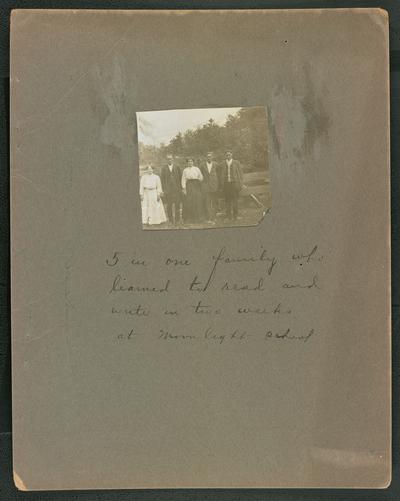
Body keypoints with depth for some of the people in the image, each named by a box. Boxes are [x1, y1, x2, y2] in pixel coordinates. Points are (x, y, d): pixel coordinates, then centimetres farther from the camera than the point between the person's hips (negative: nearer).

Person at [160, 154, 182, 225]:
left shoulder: (177, 168, 8)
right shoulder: (164, 168, 7)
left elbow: (180, 178, 8)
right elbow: (162, 179, 6)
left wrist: (180, 187, 1)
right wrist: (163, 189, -1)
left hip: (177, 189, 0)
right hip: (168, 190, 0)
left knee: (177, 205, -1)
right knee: (169, 205, 1)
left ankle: (177, 219, 7)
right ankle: (171, 219, 8)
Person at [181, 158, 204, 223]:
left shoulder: (197, 169, 11)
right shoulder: (185, 170, 10)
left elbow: (201, 177, 12)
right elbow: (183, 179, 4)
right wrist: (184, 188, -5)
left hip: (196, 185, 0)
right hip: (189, 185, 0)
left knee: (197, 201, -4)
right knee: (189, 202, -5)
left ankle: (197, 217, 2)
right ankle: (189, 218, 0)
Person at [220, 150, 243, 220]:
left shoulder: (236, 162, 7)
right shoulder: (223, 164, 10)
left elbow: (240, 173, 7)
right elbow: (222, 175, 11)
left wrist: (241, 184, 0)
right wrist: (222, 184, 2)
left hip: (234, 183, -1)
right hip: (226, 184, 1)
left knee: (235, 199, -3)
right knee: (227, 200, 0)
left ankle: (235, 215, 5)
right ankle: (229, 215, 6)